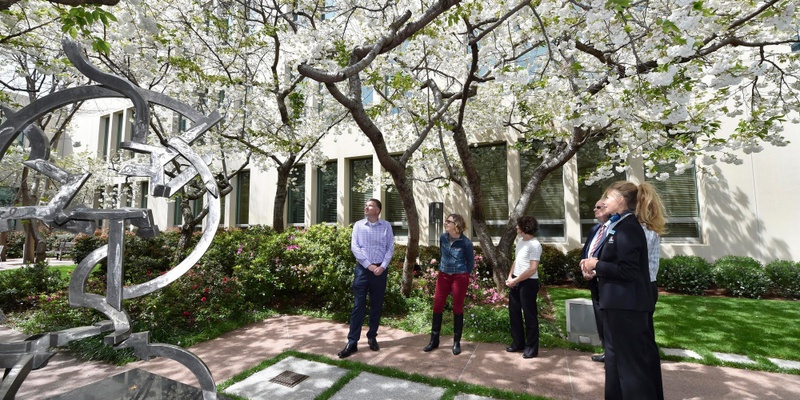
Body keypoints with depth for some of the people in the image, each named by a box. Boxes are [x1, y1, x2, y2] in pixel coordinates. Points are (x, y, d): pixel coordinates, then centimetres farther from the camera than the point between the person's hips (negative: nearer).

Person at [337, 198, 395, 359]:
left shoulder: (386, 226, 2)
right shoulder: (358, 225, 2)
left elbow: (390, 248, 0)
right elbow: (354, 247, -5)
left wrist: (383, 266, -11)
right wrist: (369, 265, -12)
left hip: (380, 270, 1)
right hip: (362, 269, -1)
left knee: (376, 305, 10)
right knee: (358, 305, 1)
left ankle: (372, 337, 25)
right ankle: (352, 342, 8)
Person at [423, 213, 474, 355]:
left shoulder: (466, 242, -14)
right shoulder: (443, 238, -1)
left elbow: (471, 262, 0)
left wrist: (462, 275, 5)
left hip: (459, 277, -4)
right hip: (443, 276, 4)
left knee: (457, 309, 6)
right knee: (437, 307, 6)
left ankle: (457, 342, 22)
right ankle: (434, 340, 20)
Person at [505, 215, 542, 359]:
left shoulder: (534, 245, -16)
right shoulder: (520, 241, 10)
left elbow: (533, 269, -21)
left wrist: (515, 280, -16)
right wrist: (510, 276, 4)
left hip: (528, 283, -9)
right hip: (515, 282, 9)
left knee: (529, 315, 4)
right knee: (514, 312, 16)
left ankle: (531, 347, 19)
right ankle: (518, 343, 31)